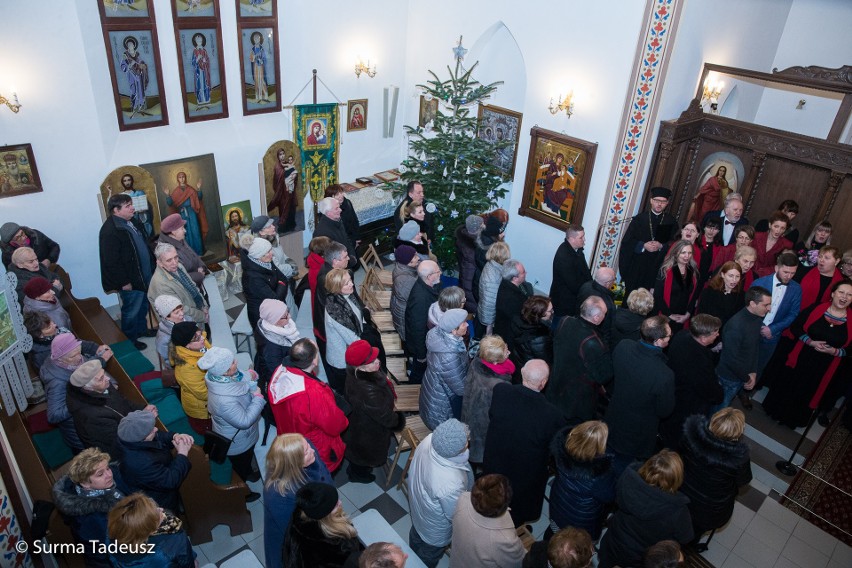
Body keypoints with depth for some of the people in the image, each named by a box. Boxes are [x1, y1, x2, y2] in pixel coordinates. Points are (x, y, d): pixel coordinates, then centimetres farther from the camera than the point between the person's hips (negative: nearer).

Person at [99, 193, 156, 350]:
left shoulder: (133, 222, 6)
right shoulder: (109, 231, -23)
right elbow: (111, 261, -23)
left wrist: (153, 265, 17)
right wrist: (124, 282, -20)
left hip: (145, 274, 9)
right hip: (131, 280, -9)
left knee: (143, 305, 23)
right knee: (131, 310, 6)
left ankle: (141, 329, 43)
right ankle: (130, 340, 23)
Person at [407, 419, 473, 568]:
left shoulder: (430, 439, -30)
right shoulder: (450, 484, -49)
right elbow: (456, 515, -26)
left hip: (417, 502, 7)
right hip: (436, 529, -7)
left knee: (416, 534, 38)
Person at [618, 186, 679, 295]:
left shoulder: (671, 222, 6)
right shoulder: (640, 218, 3)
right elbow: (627, 241, -1)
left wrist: (661, 246, -15)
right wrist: (643, 246, -15)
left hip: (657, 267, 0)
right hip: (636, 265, 0)